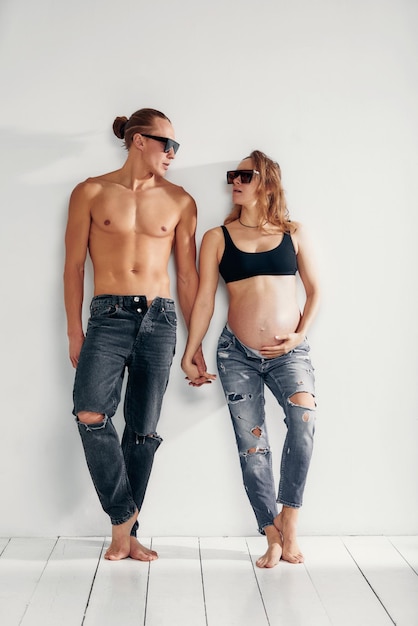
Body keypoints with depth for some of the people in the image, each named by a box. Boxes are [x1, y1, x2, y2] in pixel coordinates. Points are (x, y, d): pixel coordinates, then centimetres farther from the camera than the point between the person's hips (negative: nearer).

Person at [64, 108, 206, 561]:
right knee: (91, 415, -19)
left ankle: (127, 532, 17)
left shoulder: (179, 201, 10)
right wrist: (74, 332, -3)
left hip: (159, 319, 2)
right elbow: (74, 265, 5)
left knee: (143, 430, 4)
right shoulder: (91, 193, 6)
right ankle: (123, 518, 1)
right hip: (108, 317, -1)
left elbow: (187, 275, 11)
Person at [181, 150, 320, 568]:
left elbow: (315, 289, 10)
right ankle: (273, 537, 15)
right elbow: (204, 299, 3)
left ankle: (288, 524, -10)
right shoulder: (217, 238, 4)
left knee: (303, 419, -25)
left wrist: (301, 334, -4)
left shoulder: (294, 234, 6)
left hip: (288, 353, 0)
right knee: (252, 446, 1)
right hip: (238, 354, 1)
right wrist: (189, 356, 1)